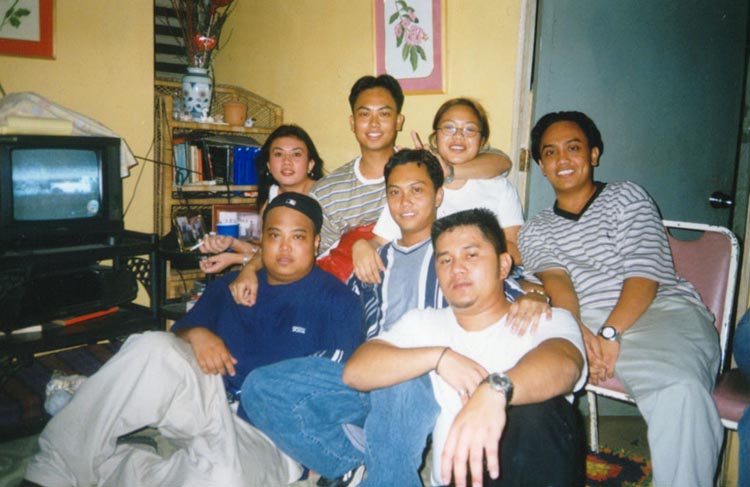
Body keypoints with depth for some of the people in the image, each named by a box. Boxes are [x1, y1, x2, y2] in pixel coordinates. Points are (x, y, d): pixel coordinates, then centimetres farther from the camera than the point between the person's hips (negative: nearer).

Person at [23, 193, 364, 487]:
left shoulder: (336, 301, 1)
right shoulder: (227, 288, 17)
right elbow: (173, 339, 16)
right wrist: (194, 334, -6)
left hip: (273, 435, -3)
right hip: (211, 404, 4)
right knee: (153, 349, -25)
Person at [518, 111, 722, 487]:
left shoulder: (627, 196, 16)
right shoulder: (535, 231, 23)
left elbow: (645, 274, 1)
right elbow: (555, 280, 2)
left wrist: (610, 334, -15)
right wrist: (579, 333, -19)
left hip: (662, 311, -2)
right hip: (586, 325, 2)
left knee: (680, 388, -36)